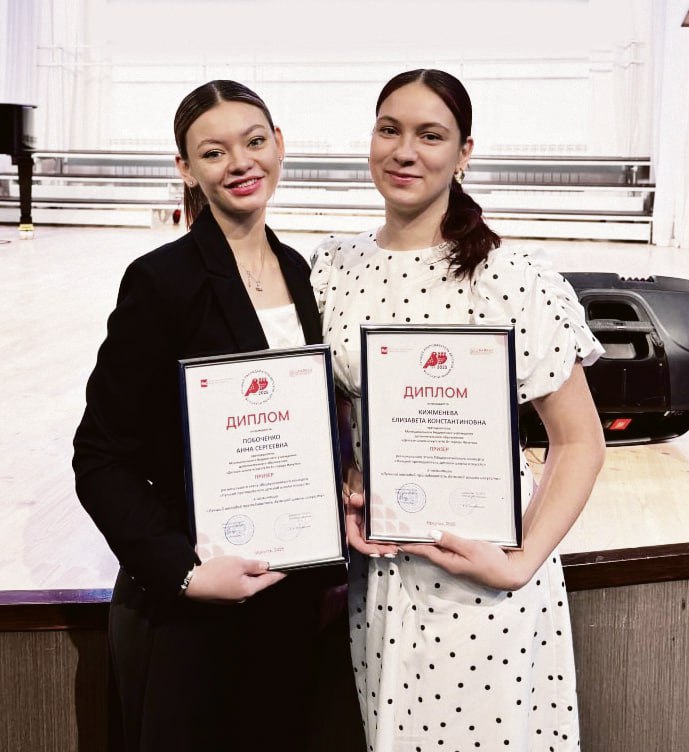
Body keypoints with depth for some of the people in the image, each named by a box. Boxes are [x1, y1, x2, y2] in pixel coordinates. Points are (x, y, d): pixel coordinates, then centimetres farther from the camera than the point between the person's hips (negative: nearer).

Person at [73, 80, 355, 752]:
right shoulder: (162, 280, -13)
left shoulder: (299, 273, 6)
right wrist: (182, 570, -21)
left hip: (292, 590, 6)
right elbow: (101, 459, -13)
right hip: (187, 604, -5)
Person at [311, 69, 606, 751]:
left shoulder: (514, 282, -13)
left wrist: (520, 564, -18)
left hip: (479, 574, -4)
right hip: (373, 564, 4)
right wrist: (342, 493, -4)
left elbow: (579, 442, -9)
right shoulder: (333, 267, 1)